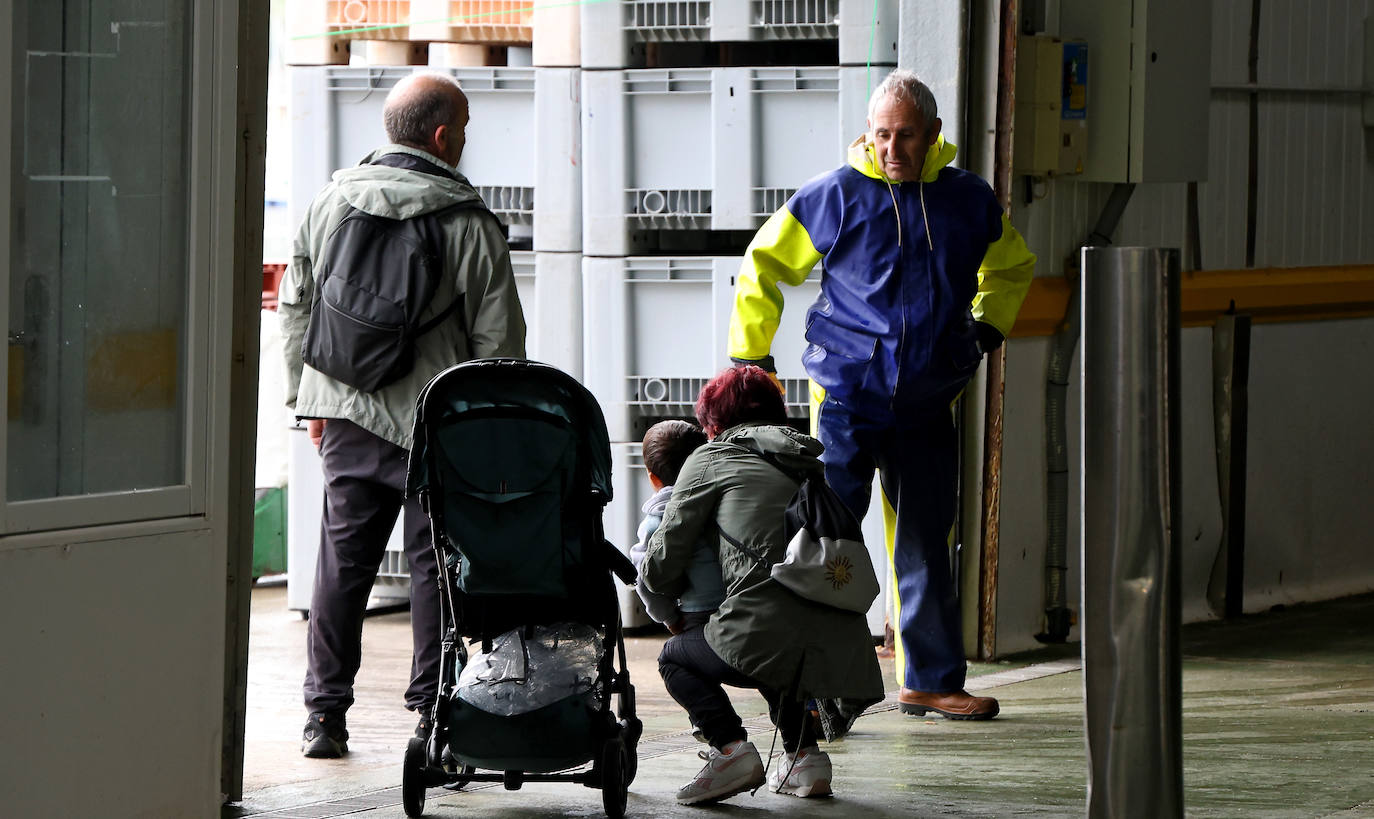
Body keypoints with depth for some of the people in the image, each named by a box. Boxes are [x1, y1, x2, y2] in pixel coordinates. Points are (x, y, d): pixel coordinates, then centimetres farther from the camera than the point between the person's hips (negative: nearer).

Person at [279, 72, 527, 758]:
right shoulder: (469, 224, -10)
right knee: (436, 563, 3)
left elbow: (294, 308, 12)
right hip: (437, 420, -4)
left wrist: (307, 397, 22)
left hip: (346, 417, 4)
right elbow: (498, 338, -8)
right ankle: (434, 713, 2)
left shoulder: (329, 203, 5)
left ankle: (325, 713, 13)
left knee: (342, 559, 11)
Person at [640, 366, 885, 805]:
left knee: (675, 657, 23)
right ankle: (804, 755, 22)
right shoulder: (807, 463, 28)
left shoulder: (711, 458, 11)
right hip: (843, 644, 6)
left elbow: (661, 567, 9)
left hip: (769, 628, -6)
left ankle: (730, 747, -2)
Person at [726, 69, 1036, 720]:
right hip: (846, 396, -3)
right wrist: (750, 353, 5)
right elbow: (762, 265, 6)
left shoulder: (970, 202, 6)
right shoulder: (835, 197, -4)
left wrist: (988, 325, 15)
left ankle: (932, 679, 18)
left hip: (926, 403, 4)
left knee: (925, 544, 9)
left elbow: (1011, 267, 28)